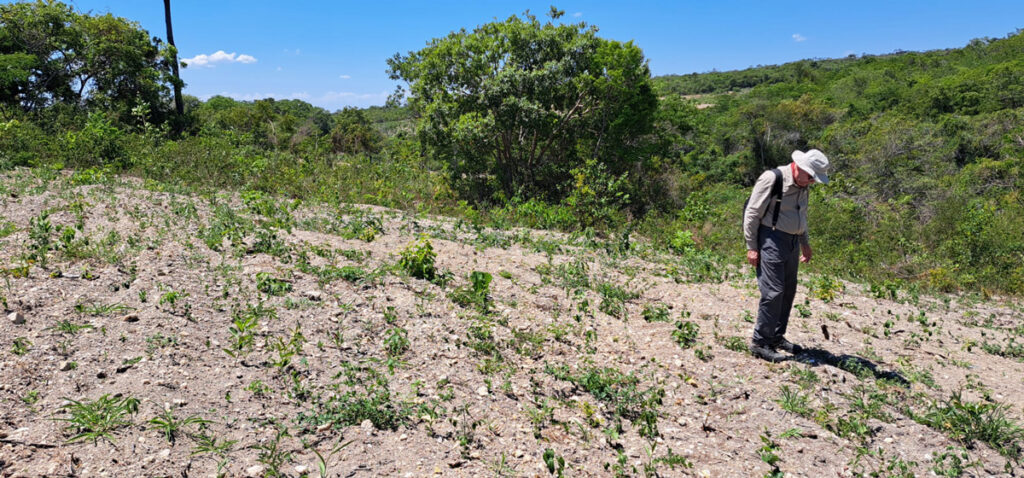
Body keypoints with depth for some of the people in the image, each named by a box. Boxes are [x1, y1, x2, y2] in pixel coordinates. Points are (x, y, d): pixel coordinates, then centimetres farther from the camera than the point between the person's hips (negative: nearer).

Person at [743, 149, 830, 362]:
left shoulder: (802, 185, 12)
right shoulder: (772, 179, -13)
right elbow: (752, 213, -13)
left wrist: (805, 243, 28)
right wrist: (751, 247, -14)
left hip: (792, 242, 9)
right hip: (772, 239, -9)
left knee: (788, 291, 11)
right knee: (773, 291, -12)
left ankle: (777, 336, 23)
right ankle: (760, 342, -5)